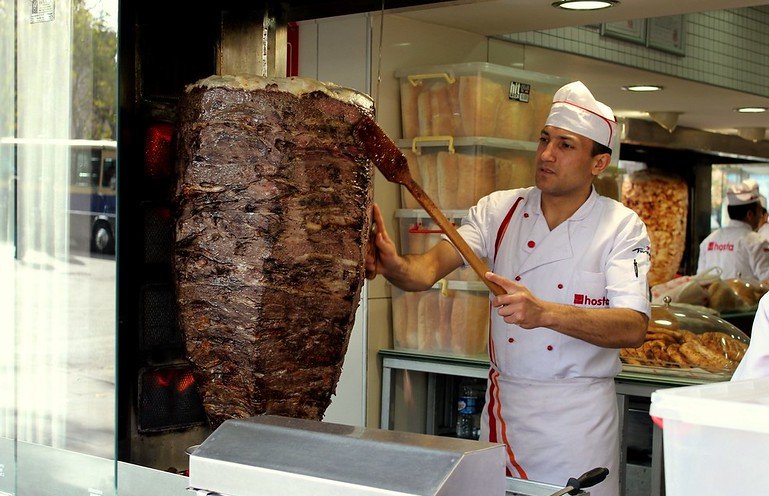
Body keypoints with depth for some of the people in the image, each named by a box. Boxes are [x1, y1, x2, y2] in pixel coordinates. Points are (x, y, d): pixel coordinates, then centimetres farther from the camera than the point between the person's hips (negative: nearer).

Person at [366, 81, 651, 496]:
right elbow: (432, 266, -11)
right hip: (503, 403, 3)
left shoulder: (621, 227, -8)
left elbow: (633, 328, -21)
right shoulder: (499, 209, 1)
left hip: (578, 413, -3)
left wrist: (545, 313, -35)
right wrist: (393, 264, -34)